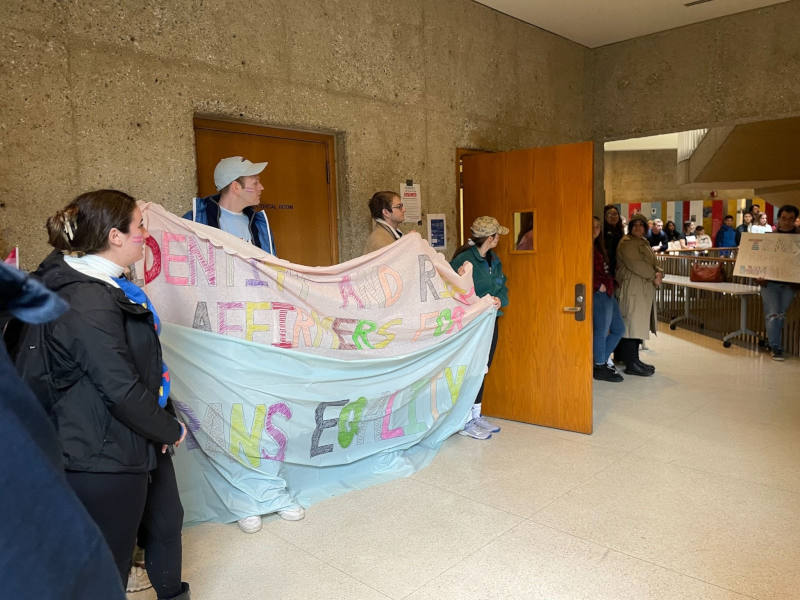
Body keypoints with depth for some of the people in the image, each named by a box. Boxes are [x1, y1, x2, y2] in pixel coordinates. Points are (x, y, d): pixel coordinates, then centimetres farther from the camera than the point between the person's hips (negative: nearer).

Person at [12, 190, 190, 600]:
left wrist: (165, 421, 3)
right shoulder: (87, 303, -26)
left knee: (165, 521, 26)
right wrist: (170, 430, -12)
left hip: (141, 441, 10)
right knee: (109, 565, 10)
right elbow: (121, 389, -27)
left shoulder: (106, 287, 6)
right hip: (104, 460, -10)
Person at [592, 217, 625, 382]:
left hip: (608, 293, 10)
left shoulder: (598, 247, 20)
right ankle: (600, 368, 8)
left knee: (619, 329, 14)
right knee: (601, 330, -3)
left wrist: (610, 285, 11)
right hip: (599, 294, -10)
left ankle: (602, 359, 24)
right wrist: (599, 286, -16)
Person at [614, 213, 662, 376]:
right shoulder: (627, 243, -10)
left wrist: (659, 272, -3)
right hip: (633, 288, -9)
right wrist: (653, 276, -14)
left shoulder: (643, 242, 20)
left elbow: (652, 263, 19)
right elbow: (635, 264, -21)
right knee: (633, 324, -8)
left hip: (645, 289, 10)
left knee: (639, 324, 11)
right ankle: (632, 364, -5)